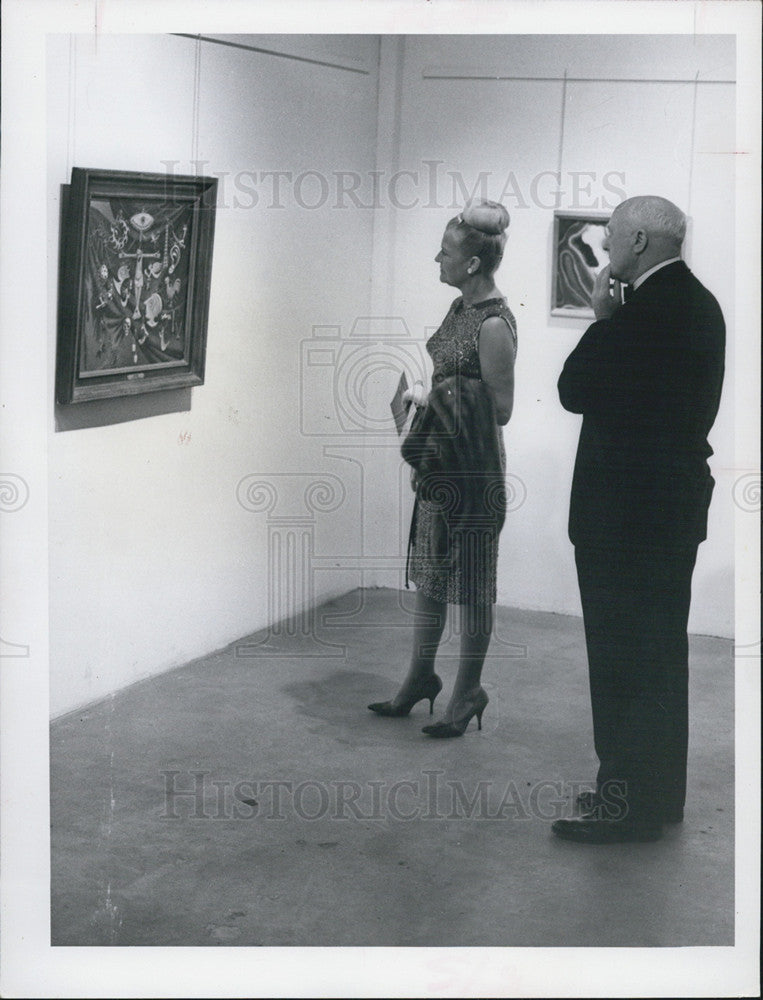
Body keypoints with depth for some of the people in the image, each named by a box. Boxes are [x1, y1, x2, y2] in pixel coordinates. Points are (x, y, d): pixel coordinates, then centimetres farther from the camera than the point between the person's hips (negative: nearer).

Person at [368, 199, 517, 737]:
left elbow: (500, 409, -18)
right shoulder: (461, 308, 8)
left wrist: (432, 397, -14)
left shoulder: (495, 324, -19)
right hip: (439, 460, 9)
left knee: (471, 582, 4)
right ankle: (421, 677, 30)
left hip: (473, 466, -9)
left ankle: (468, 693, 18)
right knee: (429, 570, 17)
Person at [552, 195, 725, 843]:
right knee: (657, 654, 17)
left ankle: (630, 805, 7)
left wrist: (602, 316, -7)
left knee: (626, 659, -2)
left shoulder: (649, 309, -19)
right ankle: (658, 793, 29)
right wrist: (613, 319, 6)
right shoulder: (696, 301, 11)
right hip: (673, 502, 10)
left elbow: (575, 391, -18)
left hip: (629, 509, -10)